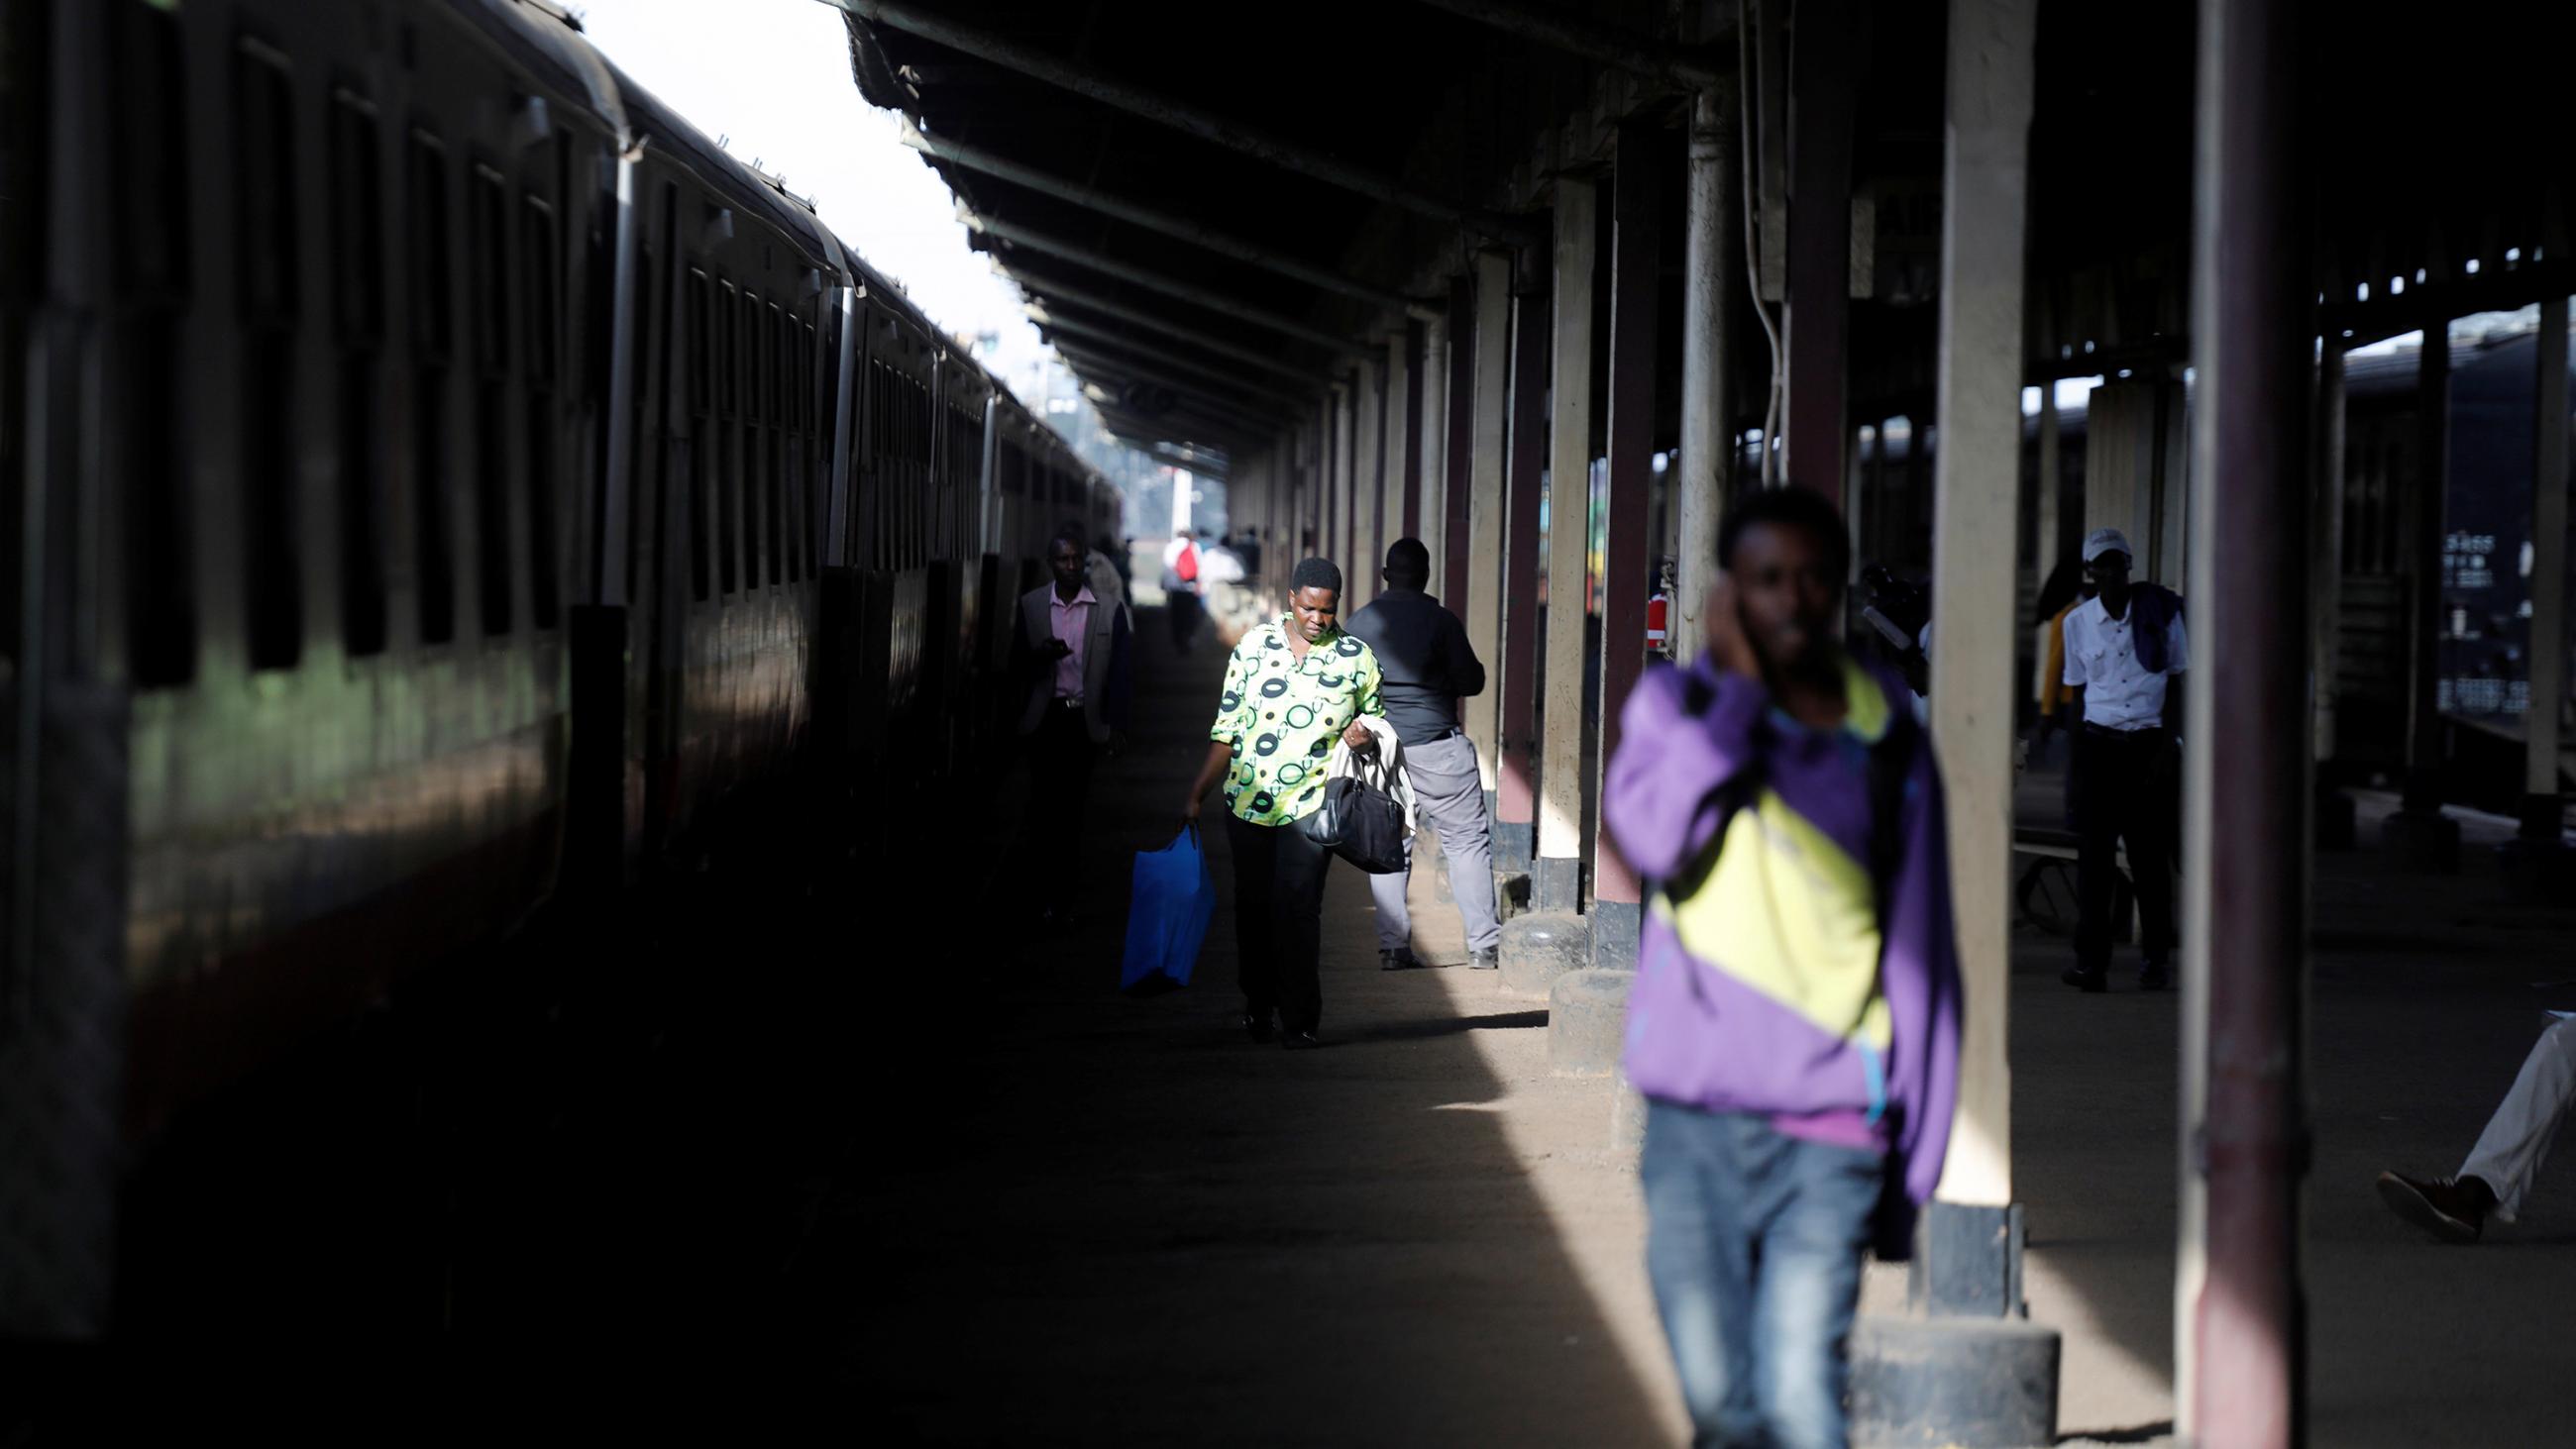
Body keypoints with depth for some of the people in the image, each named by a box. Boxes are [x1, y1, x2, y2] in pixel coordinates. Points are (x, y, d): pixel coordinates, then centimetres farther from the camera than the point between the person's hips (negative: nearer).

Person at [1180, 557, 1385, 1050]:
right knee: (1253, 907, 10)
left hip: (1312, 805, -2)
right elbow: (1226, 728, 6)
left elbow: (1378, 723, 13)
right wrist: (1196, 794, 4)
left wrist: (1366, 739, -11)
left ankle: (1300, 1020, -4)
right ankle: (1257, 1005, 26)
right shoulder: (1254, 645, 2)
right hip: (1247, 802, 2)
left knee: (1298, 908, -11)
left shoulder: (1356, 657, 1)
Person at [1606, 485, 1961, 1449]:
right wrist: (1737, 686, -11)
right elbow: (1654, 837, -18)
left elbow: (1920, 956, 7)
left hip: (1828, 1130, -1)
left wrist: (1914, 1159, 5)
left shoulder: (1887, 737, 5)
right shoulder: (1676, 702, 3)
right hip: (1695, 1117, 1)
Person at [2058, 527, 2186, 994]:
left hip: (2149, 743, -1)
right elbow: (2078, 691, 12)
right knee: (2093, 851, -5)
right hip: (2099, 743, 1)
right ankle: (2091, 959, -4)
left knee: (2149, 853, 1)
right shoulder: (2078, 621, 5)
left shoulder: (2160, 610, 0)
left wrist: (2167, 746, -5)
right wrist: (2075, 758, 6)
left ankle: (2156, 958, 11)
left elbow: (2177, 680, 3)